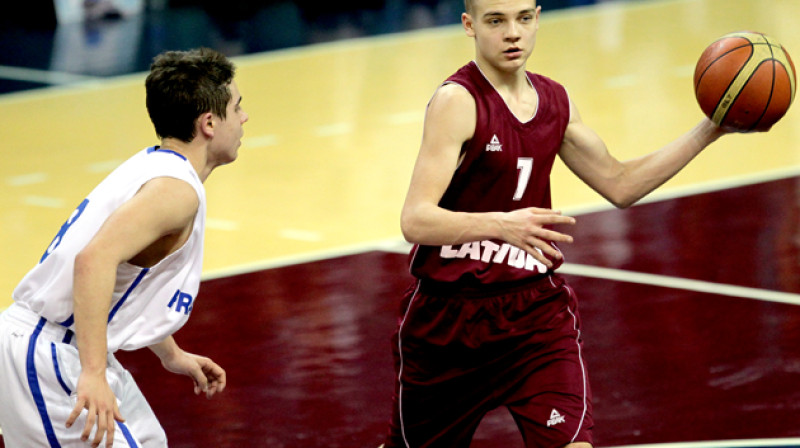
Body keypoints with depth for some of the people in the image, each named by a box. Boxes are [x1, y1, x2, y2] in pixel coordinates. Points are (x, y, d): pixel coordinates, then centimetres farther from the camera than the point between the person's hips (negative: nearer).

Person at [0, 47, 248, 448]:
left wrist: (171, 355, 34)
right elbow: (95, 259, -33)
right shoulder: (177, 189, -18)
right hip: (44, 356, -11)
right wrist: (94, 373, -38)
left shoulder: (153, 166, 13)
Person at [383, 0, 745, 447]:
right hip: (449, 313, -4)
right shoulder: (457, 101, -16)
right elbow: (415, 221, -25)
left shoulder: (555, 101, 6)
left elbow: (619, 184, 16)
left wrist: (711, 129, 7)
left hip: (537, 309, 4)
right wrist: (501, 224, -41)